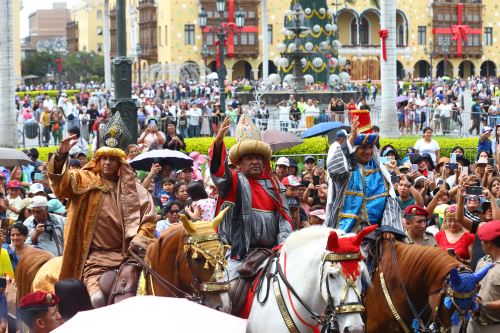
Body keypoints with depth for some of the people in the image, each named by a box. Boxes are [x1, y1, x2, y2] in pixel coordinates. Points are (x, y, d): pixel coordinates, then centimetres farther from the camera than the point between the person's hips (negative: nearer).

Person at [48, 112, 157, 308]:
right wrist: (61, 154, -26)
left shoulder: (134, 188, 11)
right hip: (96, 257, -2)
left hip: (127, 255, 2)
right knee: (97, 299, -23)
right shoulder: (85, 181, 8)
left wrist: (139, 240, -10)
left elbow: (148, 219, 9)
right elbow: (60, 181, -9)